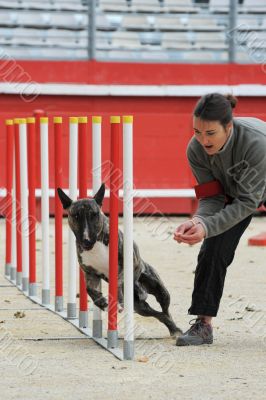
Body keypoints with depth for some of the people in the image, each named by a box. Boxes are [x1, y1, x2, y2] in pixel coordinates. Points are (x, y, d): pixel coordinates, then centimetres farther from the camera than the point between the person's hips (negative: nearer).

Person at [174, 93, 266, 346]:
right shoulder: (196, 150, -28)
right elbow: (212, 198, -21)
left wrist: (206, 227, -48)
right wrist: (197, 221, -43)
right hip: (232, 189, 4)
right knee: (213, 248, -11)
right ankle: (203, 325, -8)